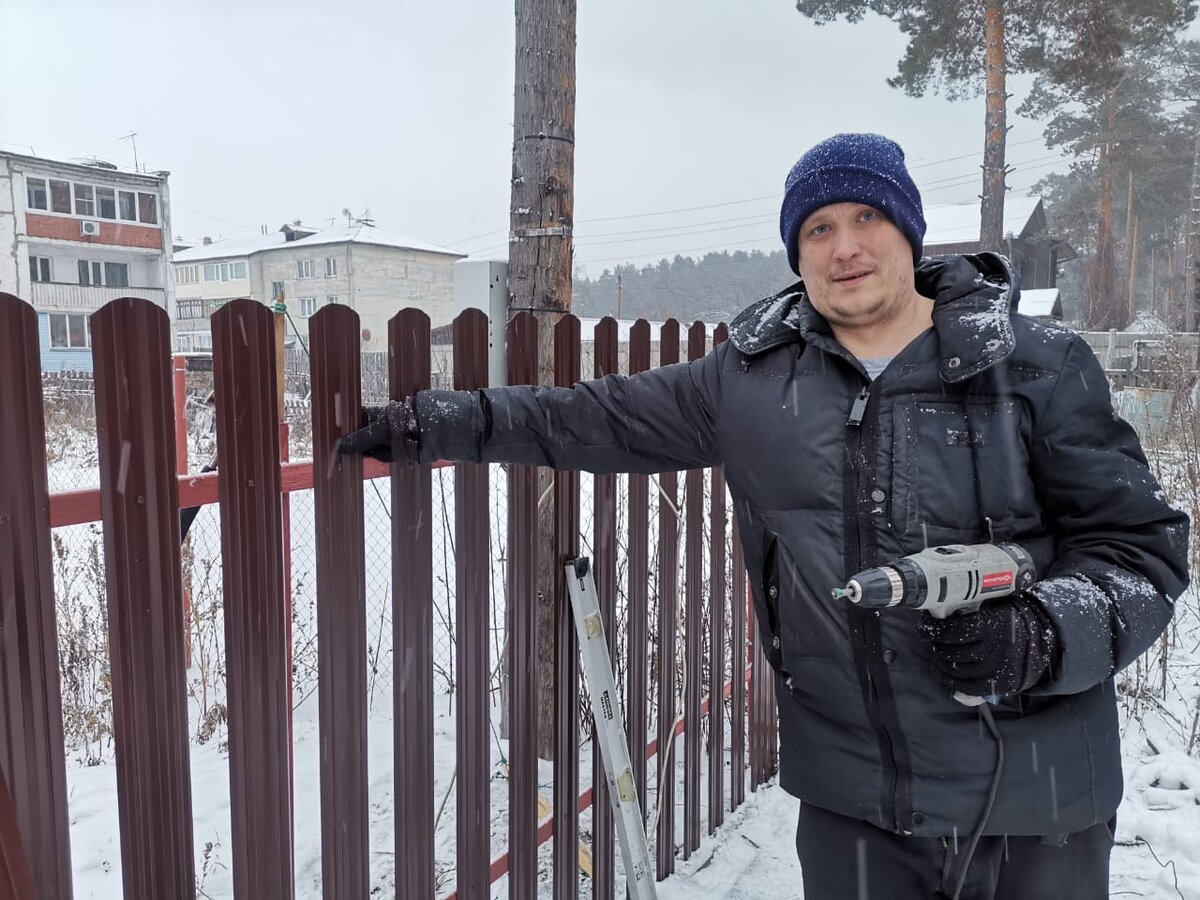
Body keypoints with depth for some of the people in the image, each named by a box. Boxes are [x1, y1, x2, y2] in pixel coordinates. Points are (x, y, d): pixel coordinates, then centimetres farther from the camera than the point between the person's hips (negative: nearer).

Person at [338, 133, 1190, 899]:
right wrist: (427, 424, 9)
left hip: (1037, 807, -1)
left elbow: (1141, 542, 1)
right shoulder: (754, 377, 2)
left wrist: (1045, 635, -19)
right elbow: (601, 418, 9)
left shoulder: (1040, 367, -5)